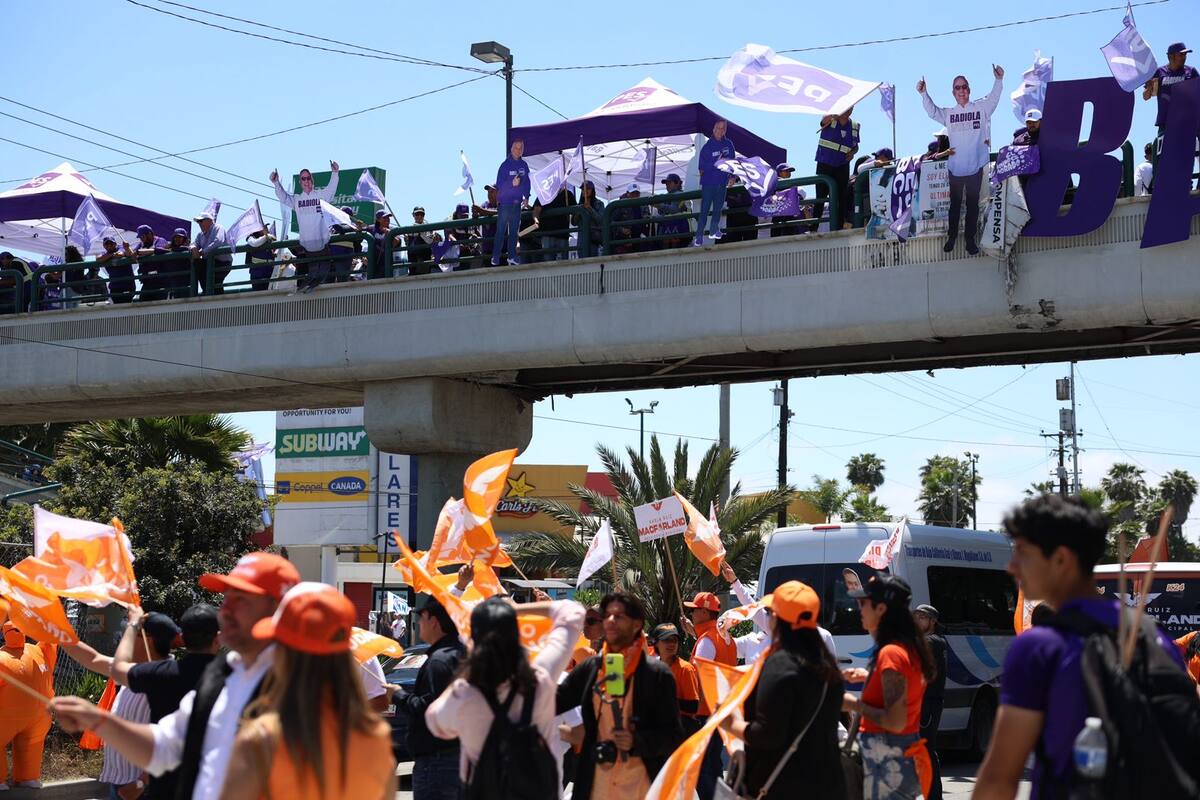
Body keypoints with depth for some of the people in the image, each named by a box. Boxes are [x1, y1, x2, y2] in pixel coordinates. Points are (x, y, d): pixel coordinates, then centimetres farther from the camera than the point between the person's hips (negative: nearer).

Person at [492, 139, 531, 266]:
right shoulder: (505, 165, -11)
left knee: (514, 230, 10)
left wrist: (526, 197, 6)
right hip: (504, 202, -6)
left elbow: (527, 182, 15)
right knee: (501, 231, -5)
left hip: (517, 203, 6)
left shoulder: (523, 165, 6)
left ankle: (512, 256, 16)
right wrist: (512, 183, -29)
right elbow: (499, 185, -14)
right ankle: (495, 257, -2)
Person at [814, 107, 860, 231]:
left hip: (842, 167, 4)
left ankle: (838, 228, 13)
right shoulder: (830, 121, -9)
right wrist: (833, 116, -57)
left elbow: (856, 146, 16)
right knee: (820, 198, -3)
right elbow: (825, 119, -34)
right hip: (825, 165, -4)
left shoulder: (854, 126, 3)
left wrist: (852, 152, -7)